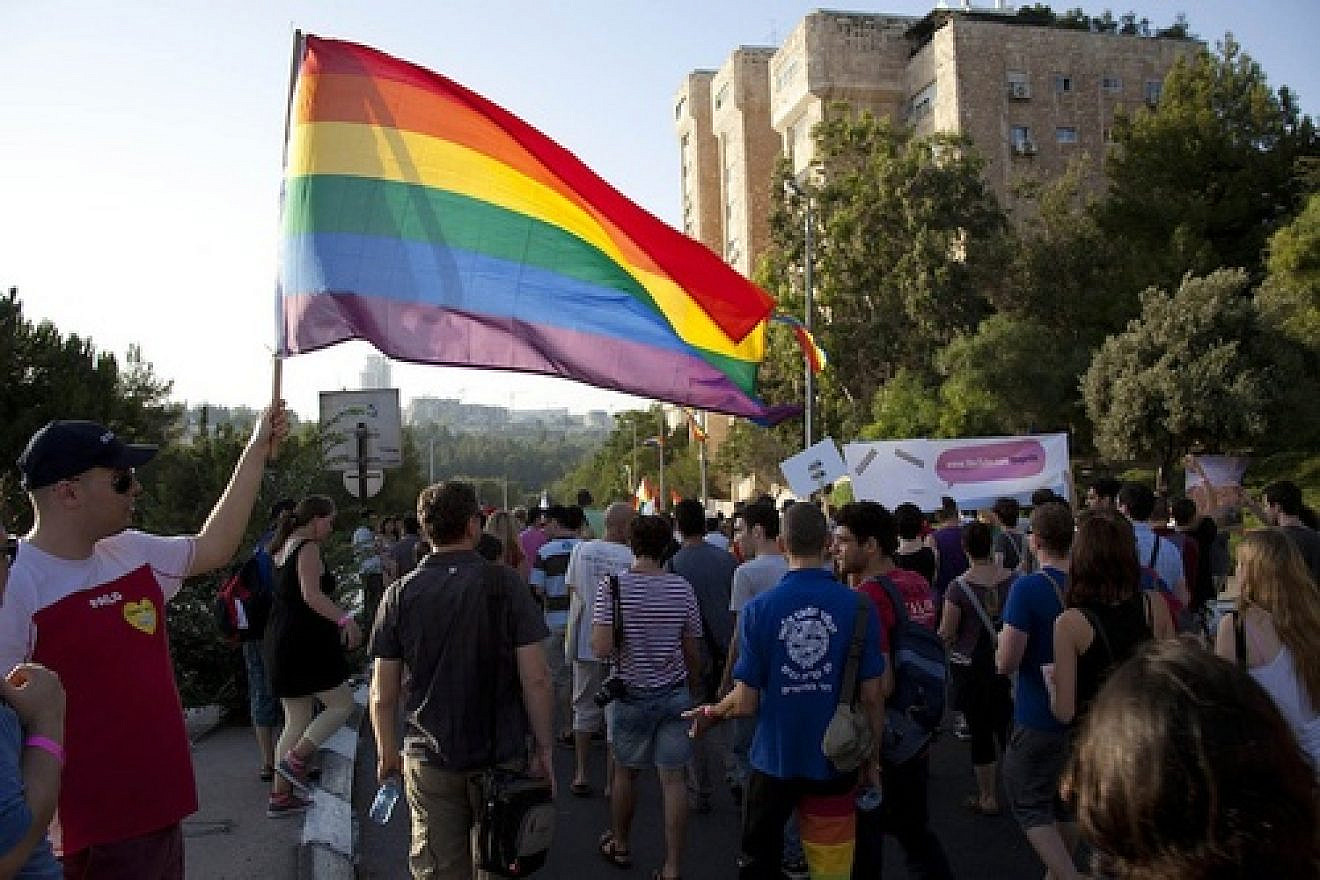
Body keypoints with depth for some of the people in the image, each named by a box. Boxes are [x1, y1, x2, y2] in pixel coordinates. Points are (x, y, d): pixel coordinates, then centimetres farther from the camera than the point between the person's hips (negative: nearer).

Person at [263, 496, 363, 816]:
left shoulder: (284, 547, 15)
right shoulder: (308, 549, -13)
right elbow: (312, 595, -27)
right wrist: (345, 618, -35)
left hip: (281, 643, 10)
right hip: (305, 643, -10)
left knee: (297, 721, 13)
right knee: (342, 704, 1)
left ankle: (280, 796, 15)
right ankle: (295, 759, -5)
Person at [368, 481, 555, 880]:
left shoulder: (400, 594, -5)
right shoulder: (505, 584, -10)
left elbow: (383, 693, -1)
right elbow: (536, 678, -12)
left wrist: (386, 753, 14)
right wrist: (544, 748, -2)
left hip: (428, 761, 1)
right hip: (503, 755, -1)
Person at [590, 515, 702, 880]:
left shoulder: (612, 587, -14)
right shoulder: (682, 588, -6)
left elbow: (602, 648, -22)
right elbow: (693, 651, 1)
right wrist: (692, 691, 16)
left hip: (630, 696, -1)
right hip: (675, 694, 1)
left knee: (625, 771, 18)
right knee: (673, 778, 6)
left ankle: (621, 845, 37)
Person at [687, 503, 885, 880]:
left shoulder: (758, 609, -14)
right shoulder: (860, 607, -12)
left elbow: (746, 704, -13)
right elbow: (871, 698, -8)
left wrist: (710, 713, 8)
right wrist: (872, 760, 7)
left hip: (775, 760, 0)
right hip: (835, 762, 1)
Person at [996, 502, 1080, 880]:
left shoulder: (1027, 588, -21)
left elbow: (1005, 663, -21)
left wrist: (1004, 638, -3)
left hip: (1039, 718, -6)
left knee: (1029, 805, 5)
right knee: (1065, 800, 21)